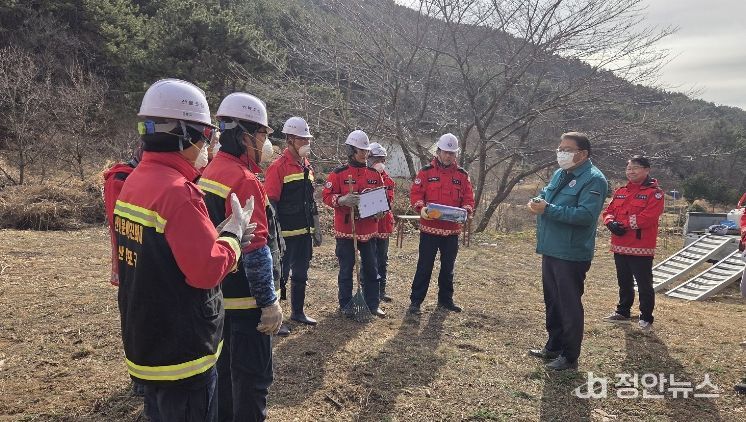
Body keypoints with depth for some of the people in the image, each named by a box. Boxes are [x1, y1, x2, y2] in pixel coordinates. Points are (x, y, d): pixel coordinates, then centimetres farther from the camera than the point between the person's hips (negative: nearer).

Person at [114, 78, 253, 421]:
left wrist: (221, 236, 4)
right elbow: (208, 270, -25)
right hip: (182, 352, -9)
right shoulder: (177, 191, -24)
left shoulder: (134, 182, 5)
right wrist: (233, 233, -10)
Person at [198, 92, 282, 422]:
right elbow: (255, 250, -24)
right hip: (245, 299, -9)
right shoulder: (243, 179, -21)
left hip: (217, 295, 9)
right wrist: (269, 302, -17)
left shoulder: (209, 172, 7)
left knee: (224, 368, 23)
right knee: (253, 378, 4)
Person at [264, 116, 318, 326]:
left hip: (305, 231, 8)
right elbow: (270, 204, -15)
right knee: (280, 275, 2)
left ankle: (298, 311, 30)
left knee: (301, 274, 17)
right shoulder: (278, 166, -11)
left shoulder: (307, 166, 12)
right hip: (287, 233, -8)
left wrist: (315, 227, 18)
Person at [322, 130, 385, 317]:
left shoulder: (374, 174, 8)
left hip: (368, 229, 4)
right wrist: (342, 200, -26)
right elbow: (327, 196, -7)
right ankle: (345, 305, 20)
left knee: (370, 268, 10)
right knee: (346, 268, 6)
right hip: (345, 230, -4)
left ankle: (372, 304, 22)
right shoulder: (338, 173, -5)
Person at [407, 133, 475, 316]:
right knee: (424, 266, 1)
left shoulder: (462, 175, 6)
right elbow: (415, 194, -6)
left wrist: (467, 210, -16)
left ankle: (445, 299, 29)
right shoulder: (426, 172, -2)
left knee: (448, 266, 15)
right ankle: (415, 301, 10)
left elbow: (469, 198, 5)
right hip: (430, 228, -3)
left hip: (452, 229, 3)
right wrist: (421, 207, -24)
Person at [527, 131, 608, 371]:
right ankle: (554, 347, 35)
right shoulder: (559, 174, 12)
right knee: (552, 302, 19)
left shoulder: (593, 179, -14)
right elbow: (545, 193, 23)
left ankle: (570, 357, 16)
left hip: (571, 254, -9)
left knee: (569, 306, 2)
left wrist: (548, 210, -25)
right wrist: (537, 201, -2)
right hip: (550, 251, 9)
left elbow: (586, 215, -25)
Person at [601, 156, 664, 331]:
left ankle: (646, 318, 15)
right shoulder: (620, 191, 13)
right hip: (620, 247, 7)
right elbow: (608, 211, 9)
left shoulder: (654, 192, -8)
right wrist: (611, 222, -13)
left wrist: (623, 224, -18)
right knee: (624, 282, 19)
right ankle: (622, 312, 33)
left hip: (641, 248, -7)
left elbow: (648, 217, -20)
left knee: (644, 285, 3)